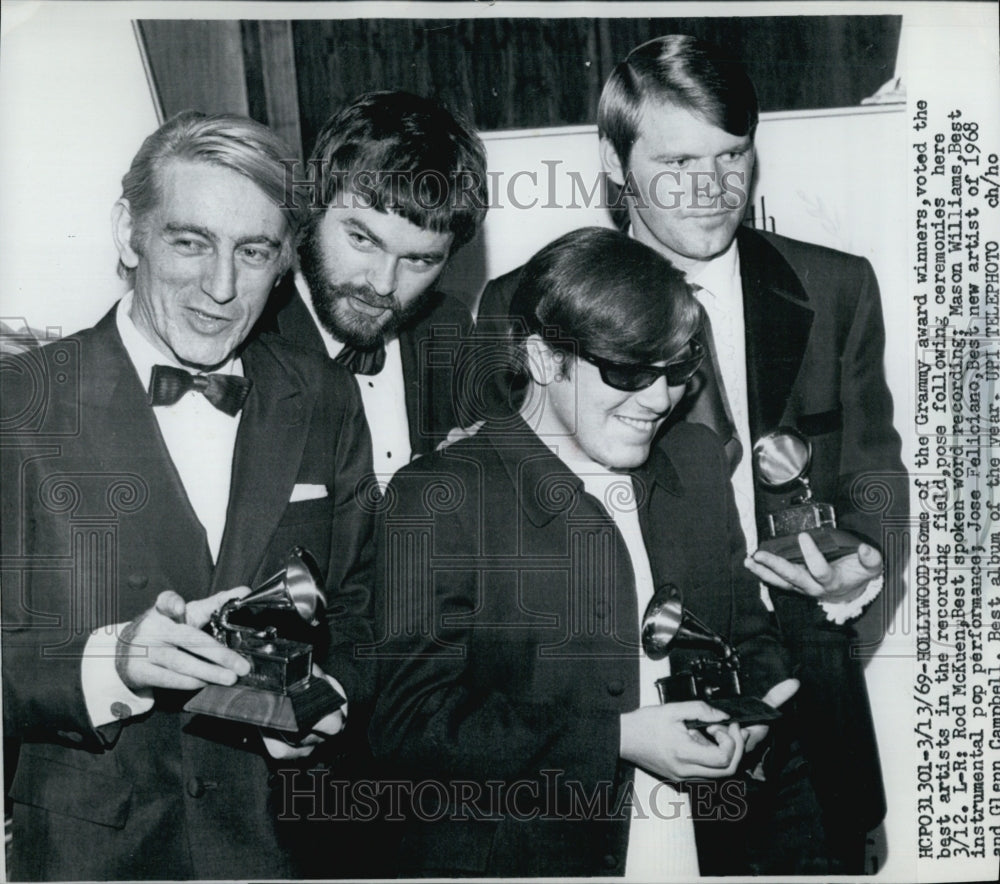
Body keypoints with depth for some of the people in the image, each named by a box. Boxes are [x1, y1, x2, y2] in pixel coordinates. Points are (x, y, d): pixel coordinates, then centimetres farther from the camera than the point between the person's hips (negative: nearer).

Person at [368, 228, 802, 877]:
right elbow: (409, 721, -20)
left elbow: (749, 635, 13)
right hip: (510, 859, -5)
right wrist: (615, 740, -23)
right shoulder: (438, 498, -16)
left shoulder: (700, 465, 3)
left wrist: (752, 706, -8)